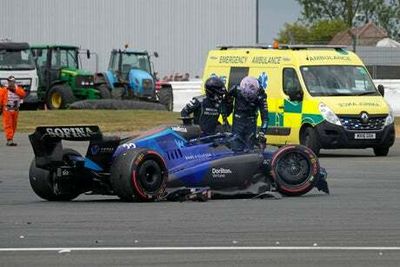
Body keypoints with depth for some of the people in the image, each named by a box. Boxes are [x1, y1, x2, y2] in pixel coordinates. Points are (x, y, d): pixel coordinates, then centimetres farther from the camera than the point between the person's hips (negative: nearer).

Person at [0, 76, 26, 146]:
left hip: (15, 111, 5)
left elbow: (23, 94, -9)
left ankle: (10, 140, 18)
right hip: (7, 111, -5)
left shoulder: (18, 89, 9)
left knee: (13, 126, 9)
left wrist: (15, 89, -14)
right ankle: (9, 140, -19)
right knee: (8, 125, -12)